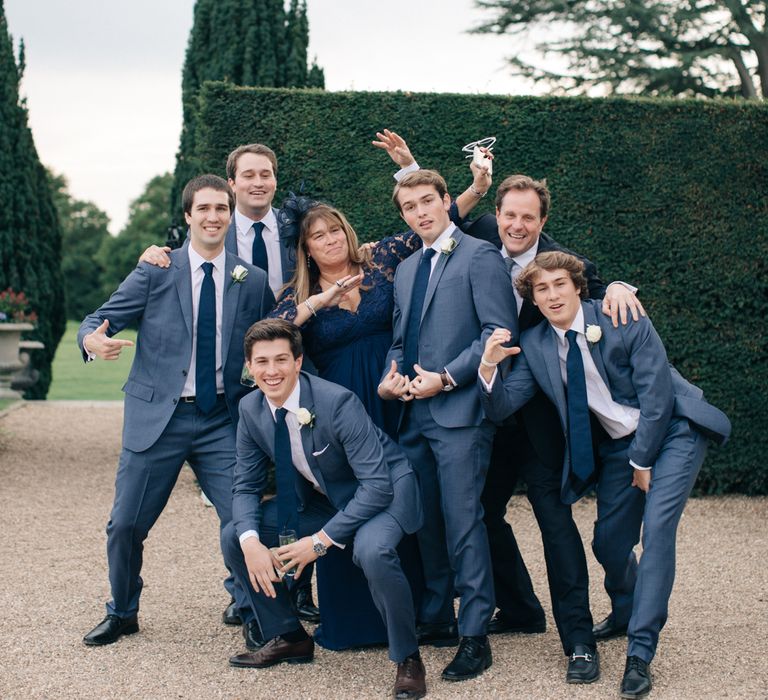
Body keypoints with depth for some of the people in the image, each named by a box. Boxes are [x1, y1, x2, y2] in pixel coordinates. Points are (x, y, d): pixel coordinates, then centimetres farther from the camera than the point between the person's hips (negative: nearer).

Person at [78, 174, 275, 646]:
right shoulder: (155, 271, 0)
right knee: (126, 524, 5)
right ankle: (122, 614, 30)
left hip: (222, 421, 1)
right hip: (157, 417, 0)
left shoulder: (253, 281, 5)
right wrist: (93, 339, -27)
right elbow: (100, 319, -3)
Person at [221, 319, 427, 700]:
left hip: (383, 490, -7)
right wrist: (251, 541, -22)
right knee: (235, 537, -4)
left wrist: (321, 540, -30)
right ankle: (287, 636, 13)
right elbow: (246, 485, -2)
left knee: (372, 550, -38)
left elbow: (377, 486, -29)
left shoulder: (337, 402, -30)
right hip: (319, 496, 7)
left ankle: (408, 658, -14)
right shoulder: (251, 409, -10)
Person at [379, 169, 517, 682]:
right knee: (425, 520, 10)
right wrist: (391, 377, 5)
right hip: (415, 413, 7)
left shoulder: (479, 256, -3)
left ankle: (474, 636, -4)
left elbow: (501, 331, -11)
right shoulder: (406, 270, 20)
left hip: (460, 411, -7)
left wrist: (446, 378, -15)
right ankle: (436, 620, 21)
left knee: (462, 519, -10)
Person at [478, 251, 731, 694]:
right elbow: (502, 407, -10)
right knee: (609, 542, 4)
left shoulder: (623, 321, -18)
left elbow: (657, 394, -16)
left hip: (672, 429, -4)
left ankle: (640, 653, -15)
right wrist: (489, 367, -30)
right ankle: (625, 616, 38)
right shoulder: (535, 345, -5)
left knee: (657, 529, -18)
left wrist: (643, 461, -12)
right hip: (616, 445, 5)